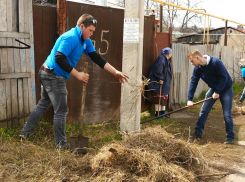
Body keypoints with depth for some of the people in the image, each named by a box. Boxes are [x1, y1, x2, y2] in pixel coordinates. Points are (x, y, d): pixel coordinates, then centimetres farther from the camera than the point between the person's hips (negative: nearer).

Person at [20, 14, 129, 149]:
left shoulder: (85, 41, 7)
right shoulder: (71, 38, -23)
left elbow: (97, 58, 7)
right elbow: (59, 59, -30)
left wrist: (115, 72, 1)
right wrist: (77, 75, -26)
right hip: (54, 76, -10)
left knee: (43, 104, 21)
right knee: (61, 111, -1)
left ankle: (25, 133, 32)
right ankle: (61, 144, 12)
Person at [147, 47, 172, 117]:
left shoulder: (166, 60, 17)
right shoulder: (161, 59, -15)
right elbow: (158, 70, -24)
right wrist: (160, 78, -23)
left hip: (164, 83, 10)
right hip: (159, 82, -10)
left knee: (164, 98, 12)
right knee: (159, 97, -6)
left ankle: (162, 112, 18)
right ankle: (157, 113, -1)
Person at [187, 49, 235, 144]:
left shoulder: (216, 62, -28)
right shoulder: (197, 69, -9)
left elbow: (224, 78, -24)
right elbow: (193, 83, -8)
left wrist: (217, 92, -23)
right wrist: (190, 99, -12)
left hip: (226, 88, -6)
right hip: (213, 88, 6)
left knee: (227, 114, -7)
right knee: (203, 111, 3)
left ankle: (230, 137, 7)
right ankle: (198, 133, 16)